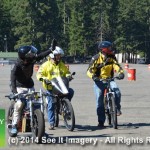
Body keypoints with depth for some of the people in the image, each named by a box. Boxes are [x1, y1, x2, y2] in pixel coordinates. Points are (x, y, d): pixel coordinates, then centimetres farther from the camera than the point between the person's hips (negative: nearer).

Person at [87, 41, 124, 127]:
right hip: (99, 81, -2)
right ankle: (101, 121, 3)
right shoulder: (96, 58, -8)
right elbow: (90, 70, -13)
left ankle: (117, 109, -2)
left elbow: (117, 66, -10)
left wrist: (121, 72, -31)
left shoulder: (112, 58, 0)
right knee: (100, 101, -4)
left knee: (117, 92, -26)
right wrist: (93, 76, -34)